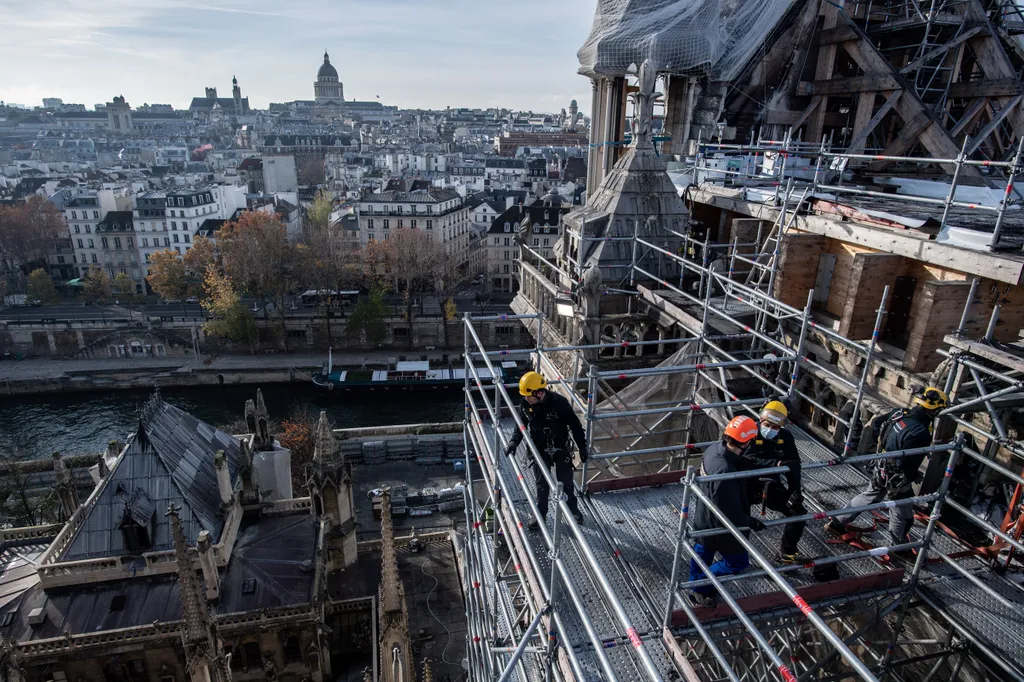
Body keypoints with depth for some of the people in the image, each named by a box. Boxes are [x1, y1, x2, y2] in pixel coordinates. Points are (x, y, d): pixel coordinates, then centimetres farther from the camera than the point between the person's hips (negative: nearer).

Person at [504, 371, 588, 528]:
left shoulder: (559, 402, -26)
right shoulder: (525, 405, -15)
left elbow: (575, 425, -15)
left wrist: (582, 447, -9)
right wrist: (514, 441, -19)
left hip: (561, 449, -2)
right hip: (540, 450, 2)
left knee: (566, 481, 12)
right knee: (542, 484, 12)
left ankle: (573, 508, 38)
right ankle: (540, 513, 32)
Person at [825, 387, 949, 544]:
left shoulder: (899, 413, -9)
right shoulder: (921, 433, -32)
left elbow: (875, 426, 7)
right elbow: (906, 464, -30)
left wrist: (880, 446, 17)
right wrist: (913, 478, -10)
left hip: (880, 468, 8)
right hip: (896, 478, -8)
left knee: (868, 497, 28)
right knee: (902, 515, 15)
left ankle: (836, 522, 36)